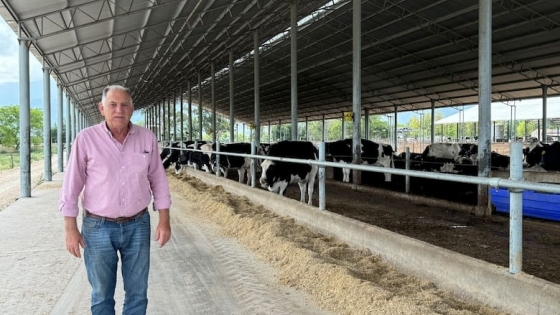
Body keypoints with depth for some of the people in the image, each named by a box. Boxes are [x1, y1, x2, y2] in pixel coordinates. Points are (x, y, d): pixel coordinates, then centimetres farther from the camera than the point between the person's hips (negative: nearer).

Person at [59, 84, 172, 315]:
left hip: (138, 225, 2)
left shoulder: (147, 138, -3)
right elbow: (71, 186, -5)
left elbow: (158, 181, 3)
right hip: (98, 227, -1)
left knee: (137, 292, 12)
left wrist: (164, 220, 1)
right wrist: (70, 229, -6)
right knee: (102, 294, 13)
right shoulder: (86, 138, -9)